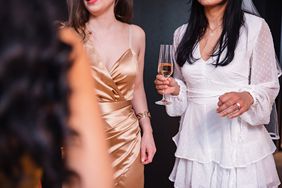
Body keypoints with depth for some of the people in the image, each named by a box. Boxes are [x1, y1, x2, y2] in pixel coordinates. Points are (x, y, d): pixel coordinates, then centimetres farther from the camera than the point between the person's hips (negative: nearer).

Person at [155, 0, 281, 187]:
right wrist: (174, 89, -6)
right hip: (196, 141, 4)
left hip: (239, 141, -3)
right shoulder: (182, 33, 7)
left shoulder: (255, 27, -7)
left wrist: (248, 98, -25)